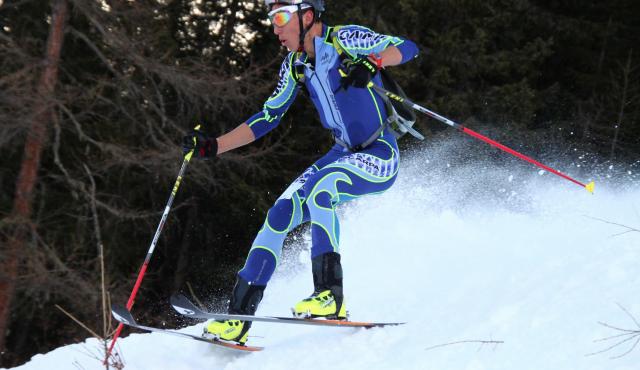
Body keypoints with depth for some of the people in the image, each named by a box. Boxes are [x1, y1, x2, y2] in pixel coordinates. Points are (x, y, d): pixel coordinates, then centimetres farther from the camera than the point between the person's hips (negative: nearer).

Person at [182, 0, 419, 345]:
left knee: (319, 186, -32)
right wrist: (213, 146, 5)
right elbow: (267, 118, 12)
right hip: (344, 155, 7)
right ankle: (238, 316, -5)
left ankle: (331, 295, -28)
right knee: (279, 214, -7)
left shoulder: (345, 39, -13)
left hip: (380, 156, -7)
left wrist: (371, 62, -39)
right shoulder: (295, 65, 6)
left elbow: (407, 47, -19)